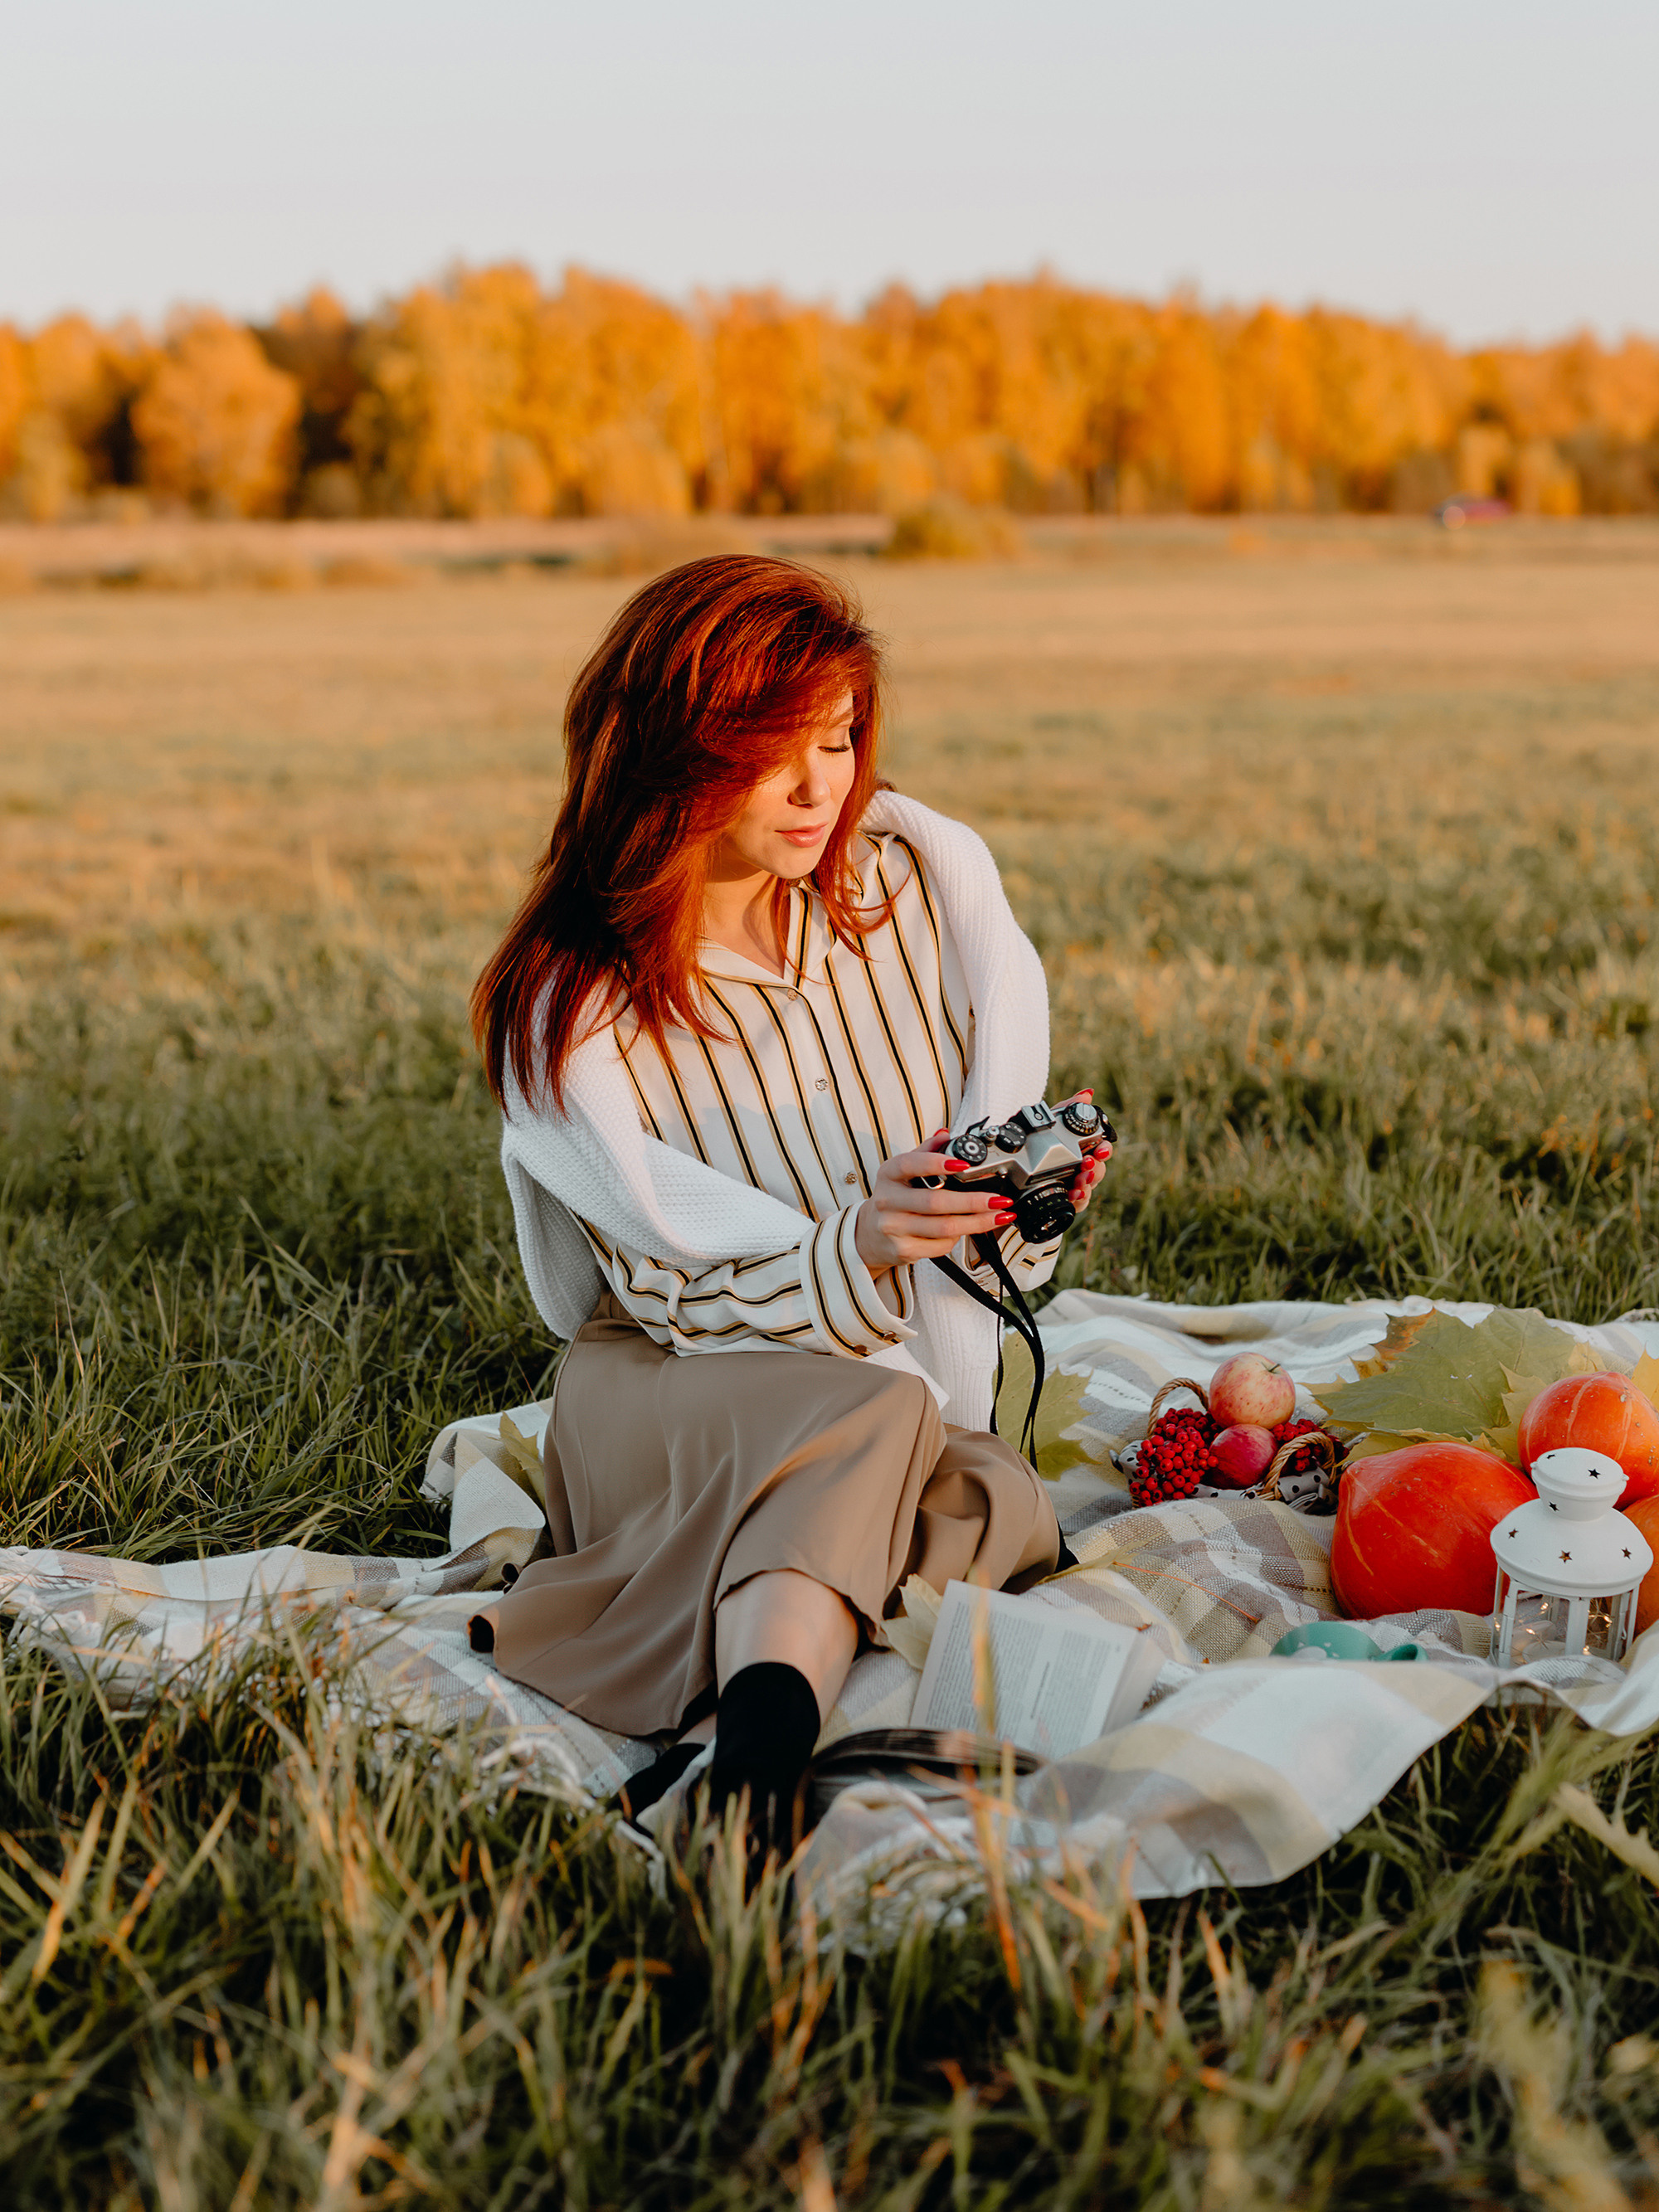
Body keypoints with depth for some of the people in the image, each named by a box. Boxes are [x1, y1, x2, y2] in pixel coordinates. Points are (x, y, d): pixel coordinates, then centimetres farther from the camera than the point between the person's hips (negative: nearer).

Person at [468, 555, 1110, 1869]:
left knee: (1003, 1519, -33)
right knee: (865, 1421, -39)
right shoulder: (566, 1003, -11)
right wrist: (857, 1252, -36)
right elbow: (683, 1294, -15)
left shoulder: (927, 873, -2)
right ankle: (766, 1743, -59)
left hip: (928, 1396, 3)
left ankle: (568, 1628, -39)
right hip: (669, 1401, -3)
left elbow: (1009, 1107, 3)